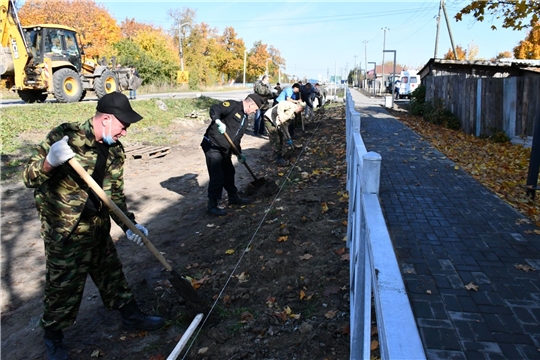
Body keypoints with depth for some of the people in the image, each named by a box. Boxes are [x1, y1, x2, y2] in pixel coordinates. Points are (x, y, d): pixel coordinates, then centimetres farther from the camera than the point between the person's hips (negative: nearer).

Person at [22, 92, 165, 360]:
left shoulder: (115, 151, 0)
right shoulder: (66, 135, -18)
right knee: (63, 286, 7)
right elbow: (29, 178, -19)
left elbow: (115, 194, 5)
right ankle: (52, 337, 32)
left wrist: (129, 225, -6)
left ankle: (131, 316, 38)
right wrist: (49, 162, -40)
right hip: (64, 231, -6)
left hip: (98, 227, 6)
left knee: (111, 273, 19)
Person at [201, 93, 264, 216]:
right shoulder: (232, 105, -12)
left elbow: (237, 138, 20)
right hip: (212, 146, -9)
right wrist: (218, 121, -44)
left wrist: (239, 154, 16)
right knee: (217, 177, -7)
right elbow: (214, 109, -26)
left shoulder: (244, 118, 16)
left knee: (229, 173, 21)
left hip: (224, 149, 9)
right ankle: (212, 206, 6)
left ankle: (233, 197, 39)